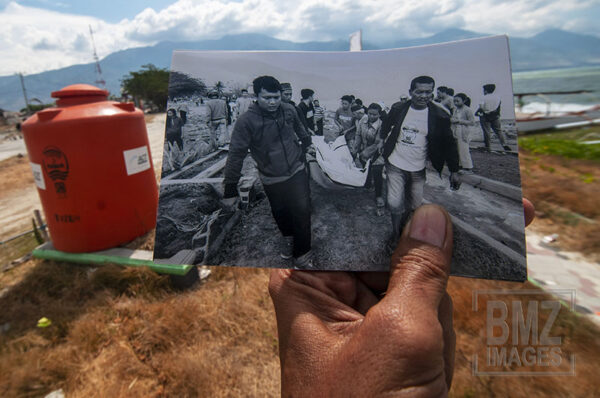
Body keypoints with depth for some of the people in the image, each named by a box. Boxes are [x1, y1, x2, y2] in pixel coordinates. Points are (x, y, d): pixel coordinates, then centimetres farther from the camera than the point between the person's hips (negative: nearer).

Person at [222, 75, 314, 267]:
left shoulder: (289, 110, -8)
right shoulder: (247, 121, -20)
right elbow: (236, 154, -19)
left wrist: (307, 144, 29)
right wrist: (230, 189, -18)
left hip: (296, 170, 2)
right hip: (272, 179, -1)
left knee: (302, 212, -4)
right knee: (281, 213, 16)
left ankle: (302, 254, 17)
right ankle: (288, 237, 50)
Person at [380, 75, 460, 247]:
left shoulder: (439, 116, -9)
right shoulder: (398, 109, -6)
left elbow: (448, 144, -2)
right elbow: (385, 129, 11)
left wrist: (454, 170, -3)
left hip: (418, 169, 1)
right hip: (395, 165, 0)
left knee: (413, 204, 13)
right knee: (395, 203, -2)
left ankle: (402, 227, 41)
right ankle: (395, 233, 23)